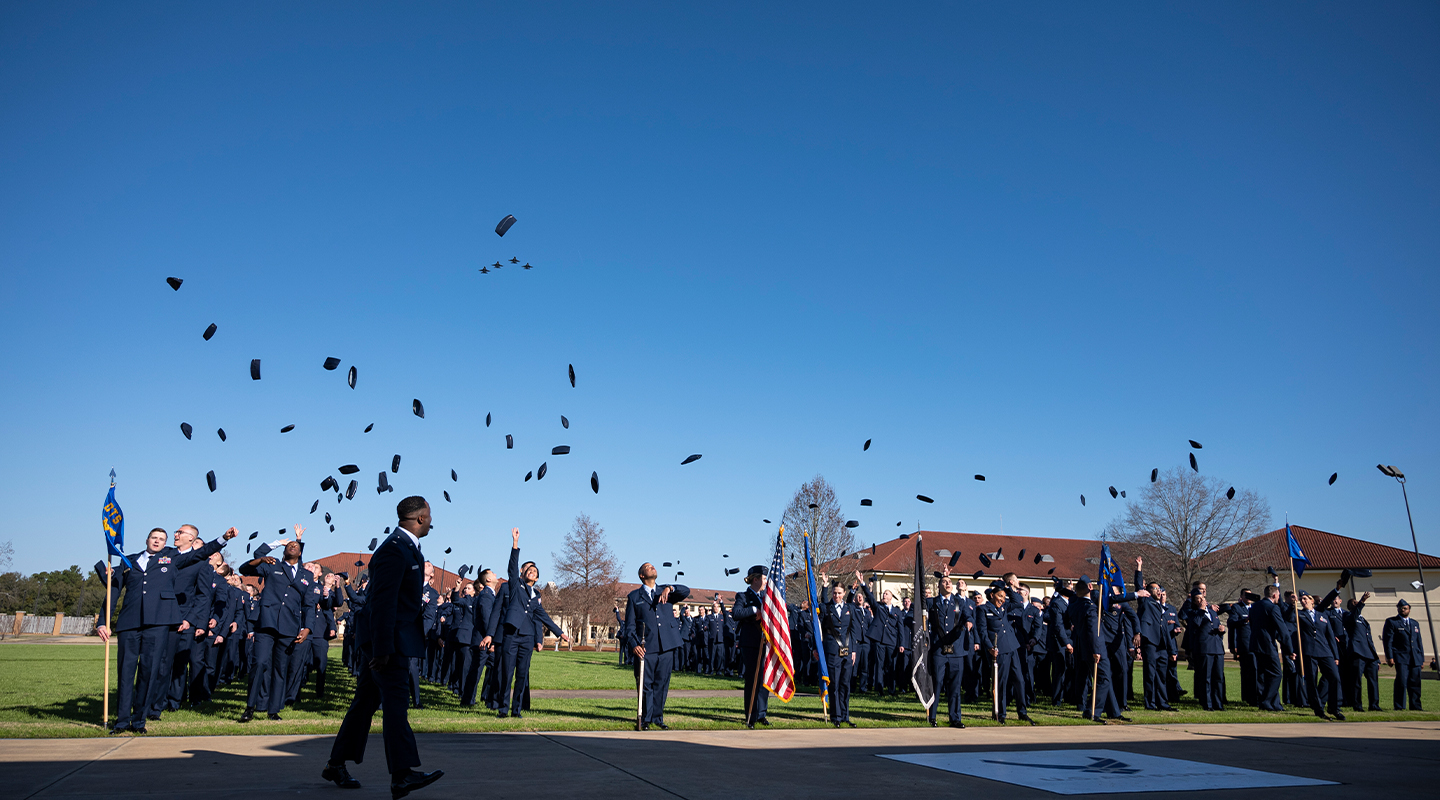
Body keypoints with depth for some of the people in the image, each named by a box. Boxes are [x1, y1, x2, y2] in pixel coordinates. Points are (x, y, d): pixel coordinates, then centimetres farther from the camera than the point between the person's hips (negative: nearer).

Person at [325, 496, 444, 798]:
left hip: (385, 639, 10)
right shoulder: (394, 550, -17)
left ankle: (336, 765, 24)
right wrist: (383, 648, -25)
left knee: (367, 699, 15)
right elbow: (383, 601, -23)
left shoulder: (406, 546, 16)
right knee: (396, 701, -12)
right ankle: (402, 775, -13)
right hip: (387, 639, -10)